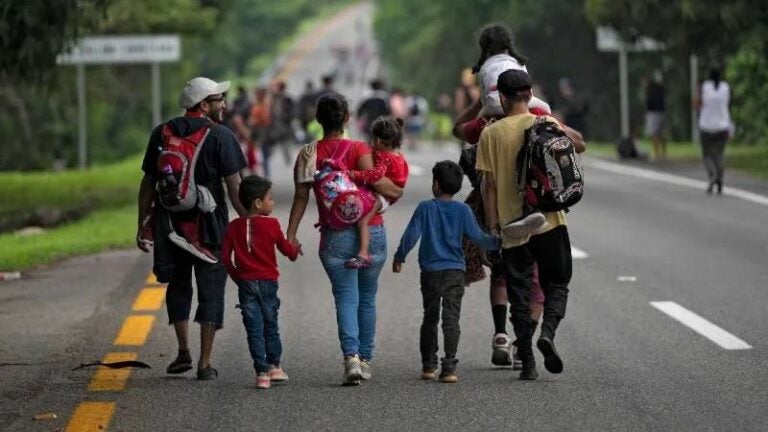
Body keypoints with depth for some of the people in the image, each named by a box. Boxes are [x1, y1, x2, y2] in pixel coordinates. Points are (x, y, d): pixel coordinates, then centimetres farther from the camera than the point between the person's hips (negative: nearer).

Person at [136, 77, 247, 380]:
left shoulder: (162, 134, 6)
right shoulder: (220, 136, -6)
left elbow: (148, 183, 8)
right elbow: (234, 186, -10)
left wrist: (142, 225, 14)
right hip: (210, 226, -3)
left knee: (178, 285, 21)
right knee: (210, 290, 4)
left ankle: (183, 352, 17)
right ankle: (205, 363, 2)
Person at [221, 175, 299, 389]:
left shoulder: (234, 227, 0)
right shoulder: (271, 225, -8)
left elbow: (225, 256, -1)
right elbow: (285, 247, 1)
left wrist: (236, 276, 12)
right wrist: (295, 251, 23)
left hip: (245, 283, 2)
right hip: (267, 282, -2)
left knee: (254, 329, 2)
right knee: (270, 325, 15)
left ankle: (262, 372, -2)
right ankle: (274, 366, 23)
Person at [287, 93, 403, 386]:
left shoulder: (308, 154, 0)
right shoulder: (358, 149, -5)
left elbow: (301, 196, -4)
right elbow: (374, 179, -17)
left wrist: (291, 234, -3)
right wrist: (395, 191, 3)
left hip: (335, 237, 0)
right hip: (371, 232, 0)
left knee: (346, 298, -1)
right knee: (367, 298, 14)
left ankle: (351, 356, -23)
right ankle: (365, 360, 19)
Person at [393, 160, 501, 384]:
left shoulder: (425, 208, -3)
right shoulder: (463, 210, -2)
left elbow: (411, 235, -3)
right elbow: (477, 237, -2)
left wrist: (399, 257, 9)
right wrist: (498, 242, 13)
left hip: (430, 272, 0)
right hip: (455, 272, 0)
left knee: (430, 317, 14)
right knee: (451, 319, -3)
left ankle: (428, 365, 19)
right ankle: (449, 367, -12)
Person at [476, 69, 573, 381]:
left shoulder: (491, 134, -4)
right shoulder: (547, 125, -3)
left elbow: (489, 184, -4)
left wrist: (492, 224, 2)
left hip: (512, 226, 0)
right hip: (549, 221, 0)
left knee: (520, 294, 7)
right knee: (556, 285, 12)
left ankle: (527, 362, 4)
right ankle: (548, 332, -16)